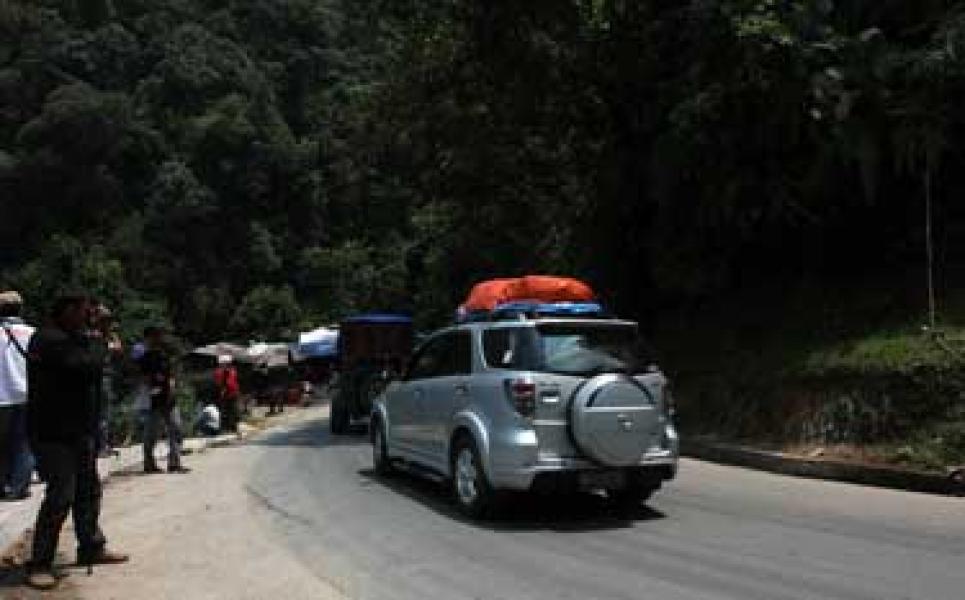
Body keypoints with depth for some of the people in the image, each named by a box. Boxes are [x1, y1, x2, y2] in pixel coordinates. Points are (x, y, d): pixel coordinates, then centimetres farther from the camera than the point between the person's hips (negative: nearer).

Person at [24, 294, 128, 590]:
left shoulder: (71, 338, 16)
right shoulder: (49, 339, -16)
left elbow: (90, 371, 15)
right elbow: (87, 365, -26)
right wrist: (101, 345, -9)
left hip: (78, 431, 10)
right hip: (53, 433, -10)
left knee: (88, 490, 14)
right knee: (61, 496, -11)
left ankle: (91, 548, 26)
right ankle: (39, 564, -3)